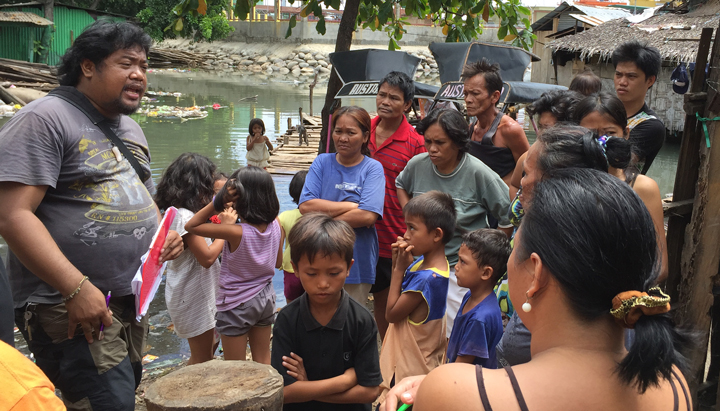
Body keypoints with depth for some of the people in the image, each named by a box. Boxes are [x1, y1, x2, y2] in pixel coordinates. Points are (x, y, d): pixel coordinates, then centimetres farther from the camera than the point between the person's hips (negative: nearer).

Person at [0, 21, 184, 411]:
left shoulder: (129, 129, 16)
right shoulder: (44, 119, -11)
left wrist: (164, 233, 4)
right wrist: (77, 289, -25)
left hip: (131, 302, 9)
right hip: (70, 306, -9)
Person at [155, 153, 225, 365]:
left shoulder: (185, 213, 6)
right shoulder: (184, 217, -24)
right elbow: (207, 257, -24)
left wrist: (223, 224, 2)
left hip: (198, 294, 10)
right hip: (194, 297, -10)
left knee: (202, 357, 21)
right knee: (203, 360, 3)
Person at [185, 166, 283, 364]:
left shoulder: (236, 232, -28)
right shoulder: (276, 225, -10)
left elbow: (191, 226, -20)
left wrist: (218, 201, -26)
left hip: (237, 304, -6)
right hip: (266, 298, 6)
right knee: (263, 362, 20)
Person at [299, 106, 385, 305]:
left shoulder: (373, 168, -4)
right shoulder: (322, 162, 4)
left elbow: (368, 215, -18)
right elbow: (305, 206, -9)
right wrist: (351, 206, -13)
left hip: (356, 264, -2)